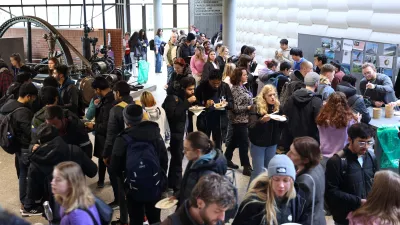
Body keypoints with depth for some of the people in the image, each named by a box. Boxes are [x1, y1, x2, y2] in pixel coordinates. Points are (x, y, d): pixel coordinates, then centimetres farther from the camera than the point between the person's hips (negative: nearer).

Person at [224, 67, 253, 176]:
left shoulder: (241, 87, 9)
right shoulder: (236, 90, -19)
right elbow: (235, 108, -22)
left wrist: (251, 105, 9)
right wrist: (249, 107, -21)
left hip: (242, 119, 10)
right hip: (240, 120, -10)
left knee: (235, 140, 19)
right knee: (244, 143, -5)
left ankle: (227, 159, 32)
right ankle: (246, 167, 1)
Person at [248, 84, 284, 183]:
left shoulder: (277, 107, 1)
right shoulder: (256, 107, -13)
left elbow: (280, 126, 10)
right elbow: (251, 126, -21)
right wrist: (262, 120, -39)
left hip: (272, 143, 5)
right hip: (258, 143, -5)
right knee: (258, 172, -3)